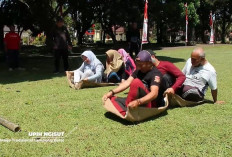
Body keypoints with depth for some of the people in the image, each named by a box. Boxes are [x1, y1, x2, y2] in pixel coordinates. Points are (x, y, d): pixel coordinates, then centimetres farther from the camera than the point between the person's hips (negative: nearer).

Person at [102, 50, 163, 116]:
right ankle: (125, 114, -25)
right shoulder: (138, 71, 8)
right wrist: (112, 92, -15)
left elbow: (154, 94, -31)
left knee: (136, 82, -30)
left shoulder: (155, 73, -15)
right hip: (135, 101, 8)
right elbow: (127, 82, -2)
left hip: (150, 104, -7)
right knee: (111, 99, -5)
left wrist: (138, 102, -46)